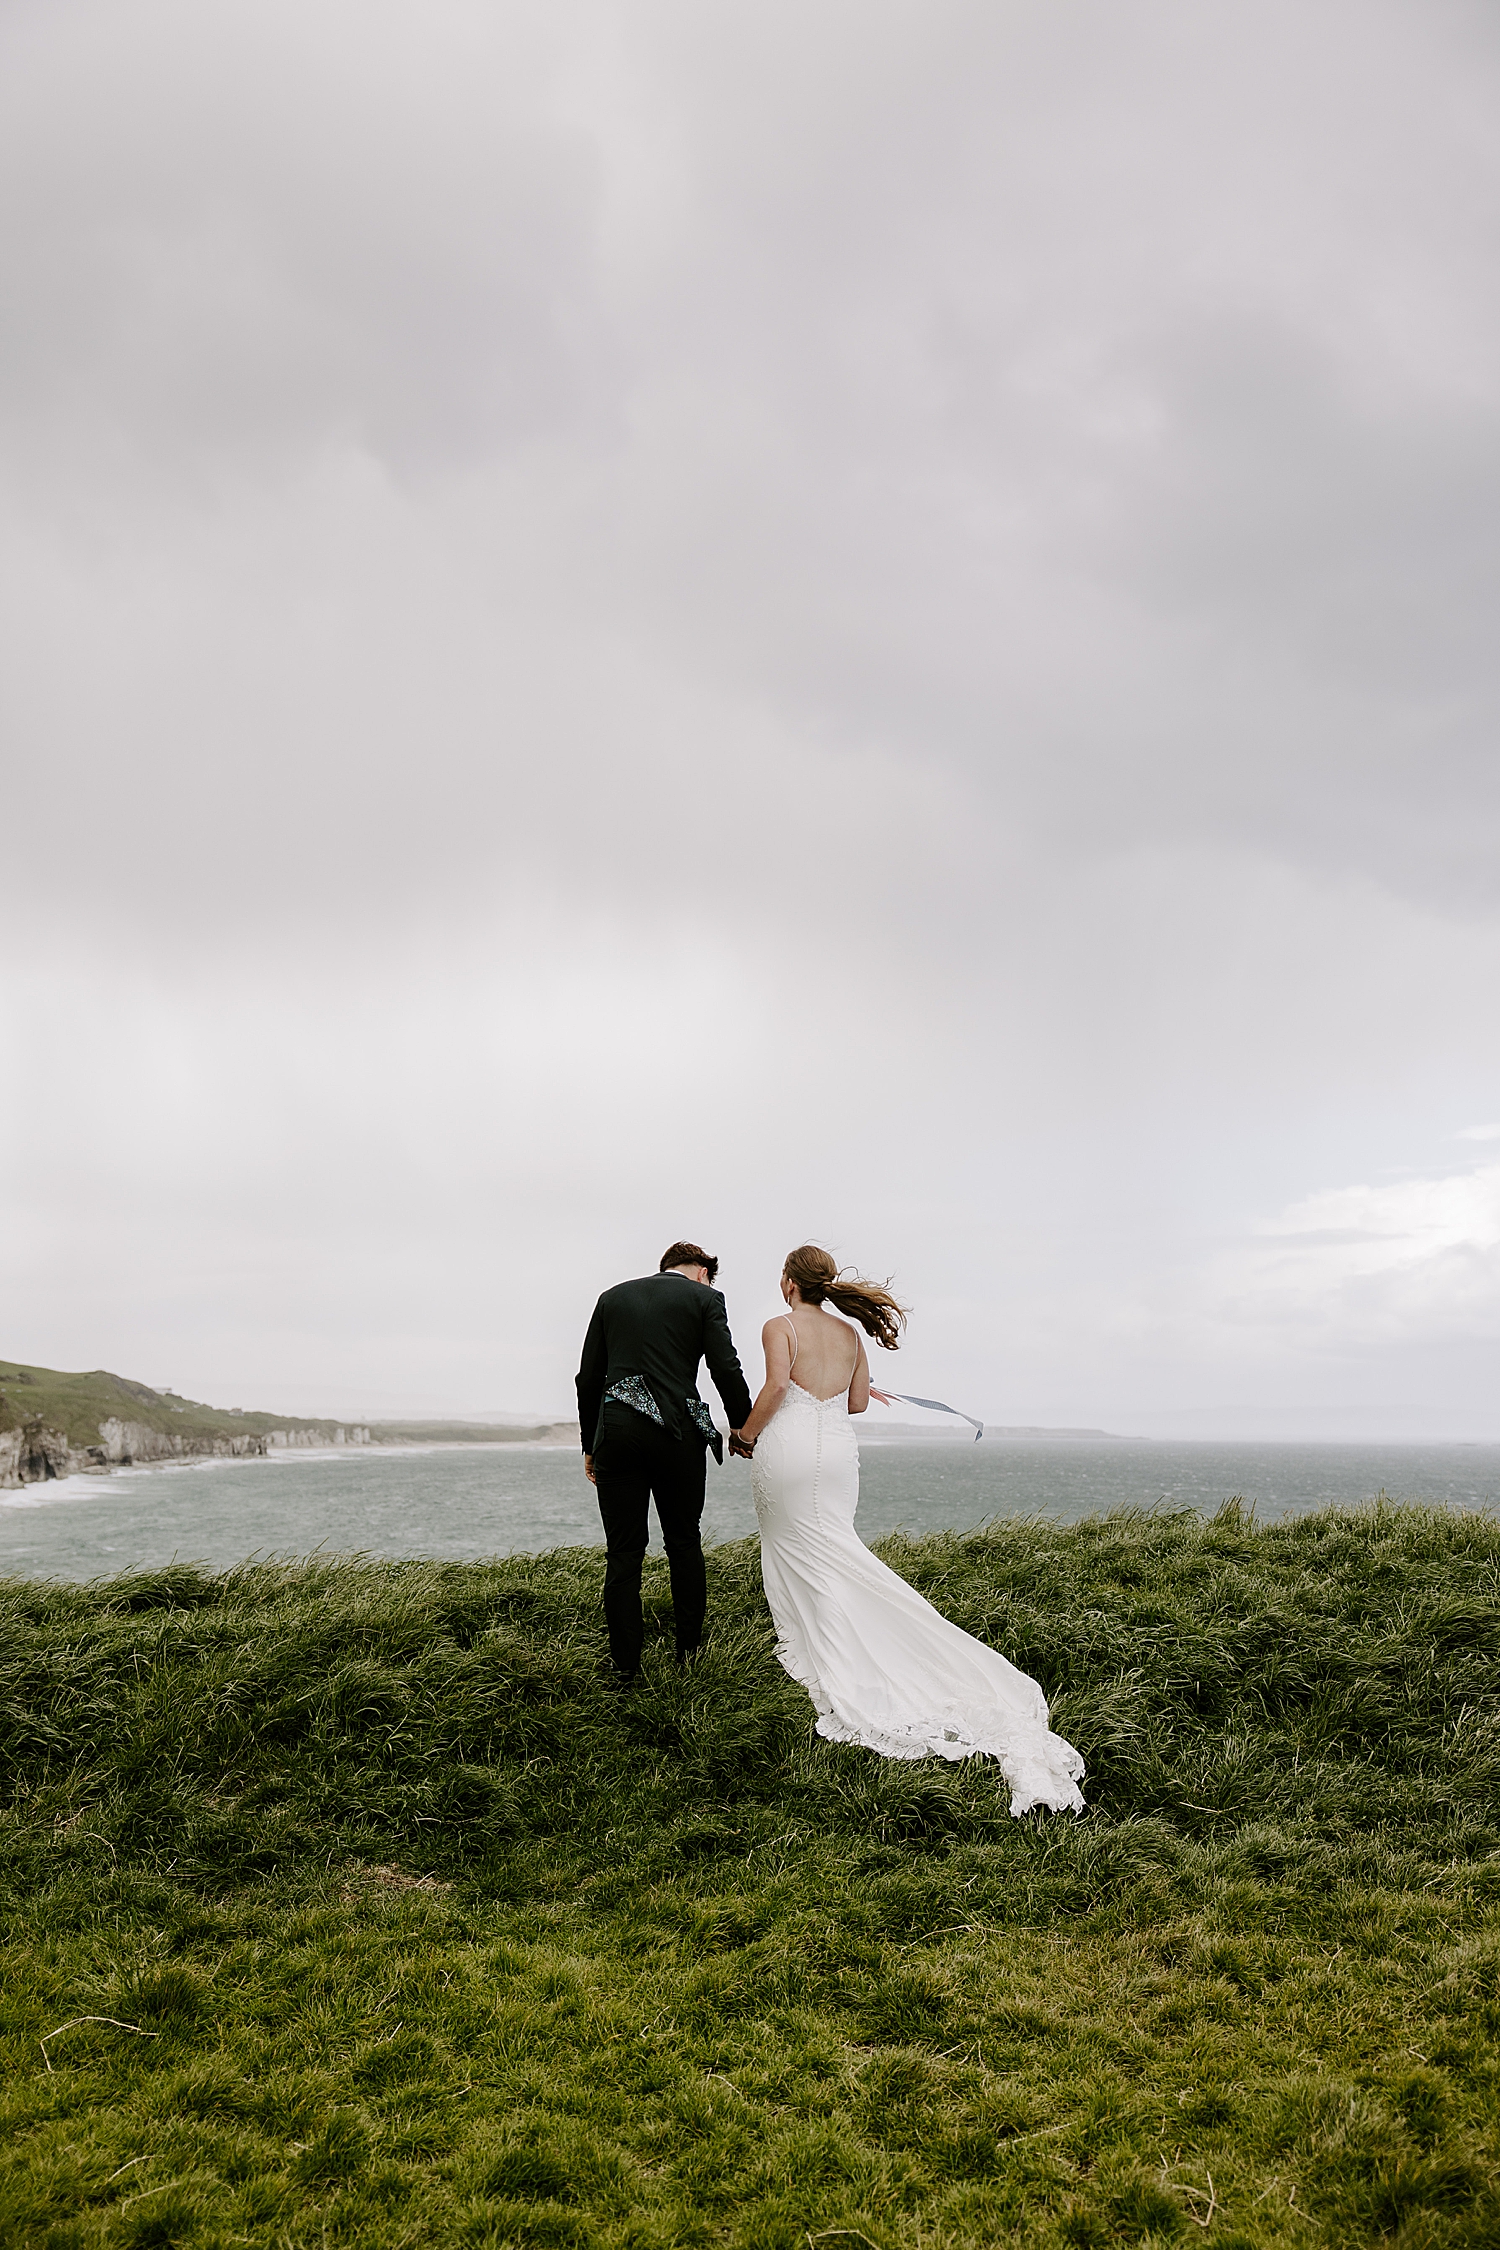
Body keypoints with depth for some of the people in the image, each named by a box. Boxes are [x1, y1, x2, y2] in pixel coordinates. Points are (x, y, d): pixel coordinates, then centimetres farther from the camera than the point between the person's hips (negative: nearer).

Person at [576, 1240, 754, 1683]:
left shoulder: (612, 1298, 15)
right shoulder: (704, 1297, 5)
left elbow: (588, 1378, 12)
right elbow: (726, 1370, -4)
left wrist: (590, 1445, 17)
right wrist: (744, 1429, 10)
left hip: (616, 1433, 2)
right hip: (679, 1434, -2)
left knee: (623, 1552, 6)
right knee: (684, 1543, 15)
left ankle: (624, 1666, 8)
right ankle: (689, 1651, 20)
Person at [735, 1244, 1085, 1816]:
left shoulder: (779, 1327, -7)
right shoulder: (849, 1333, 10)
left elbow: (776, 1386, -21)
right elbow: (857, 1401, 14)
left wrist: (746, 1433, -8)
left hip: (787, 1446, -5)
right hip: (837, 1447, 5)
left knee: (795, 1549, 7)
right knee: (833, 1548, 14)